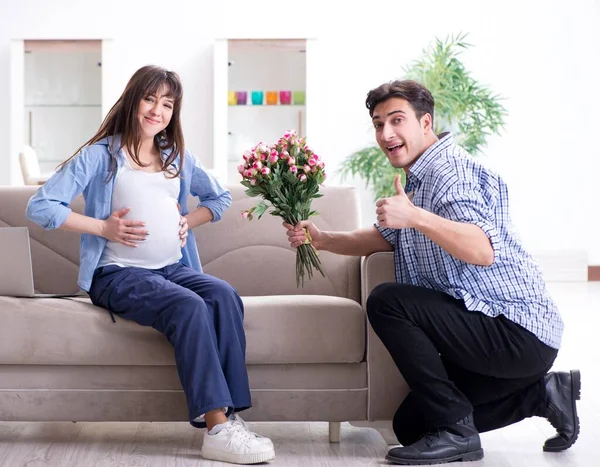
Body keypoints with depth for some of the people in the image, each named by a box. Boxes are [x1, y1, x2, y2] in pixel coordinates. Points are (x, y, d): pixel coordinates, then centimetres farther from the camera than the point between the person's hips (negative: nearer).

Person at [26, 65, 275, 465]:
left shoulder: (178, 157, 17)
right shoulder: (101, 155, 0)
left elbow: (220, 197, 31)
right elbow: (41, 207, -7)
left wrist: (190, 220, 11)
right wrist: (103, 227, -12)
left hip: (173, 267, 5)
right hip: (118, 274, -5)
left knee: (225, 296, -28)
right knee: (188, 306, -34)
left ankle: (228, 414, -30)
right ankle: (217, 429, -37)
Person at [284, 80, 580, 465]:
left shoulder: (449, 170, -17)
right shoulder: (420, 177, 16)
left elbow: (483, 251, -32)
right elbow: (383, 238, 22)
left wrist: (416, 218, -42)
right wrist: (323, 240, 7)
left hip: (517, 332, -11)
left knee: (387, 302, -23)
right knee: (410, 425, 13)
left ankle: (454, 432, -16)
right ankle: (540, 393, 17)